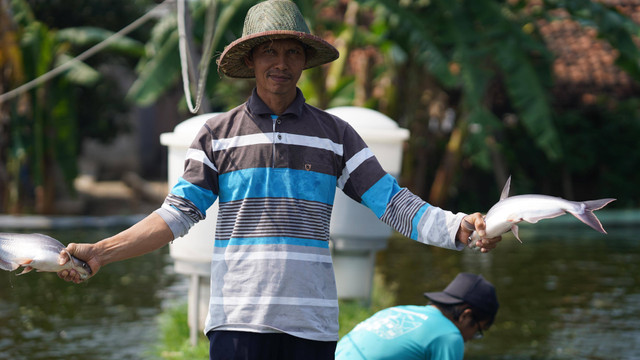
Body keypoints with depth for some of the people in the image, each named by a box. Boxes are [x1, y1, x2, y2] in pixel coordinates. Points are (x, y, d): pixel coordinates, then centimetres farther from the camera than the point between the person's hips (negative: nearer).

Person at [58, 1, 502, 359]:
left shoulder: (335, 135, 12)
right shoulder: (218, 134, 10)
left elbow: (395, 205, 6)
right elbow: (176, 215, 5)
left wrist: (461, 227, -10)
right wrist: (99, 252, -6)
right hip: (238, 320, -1)